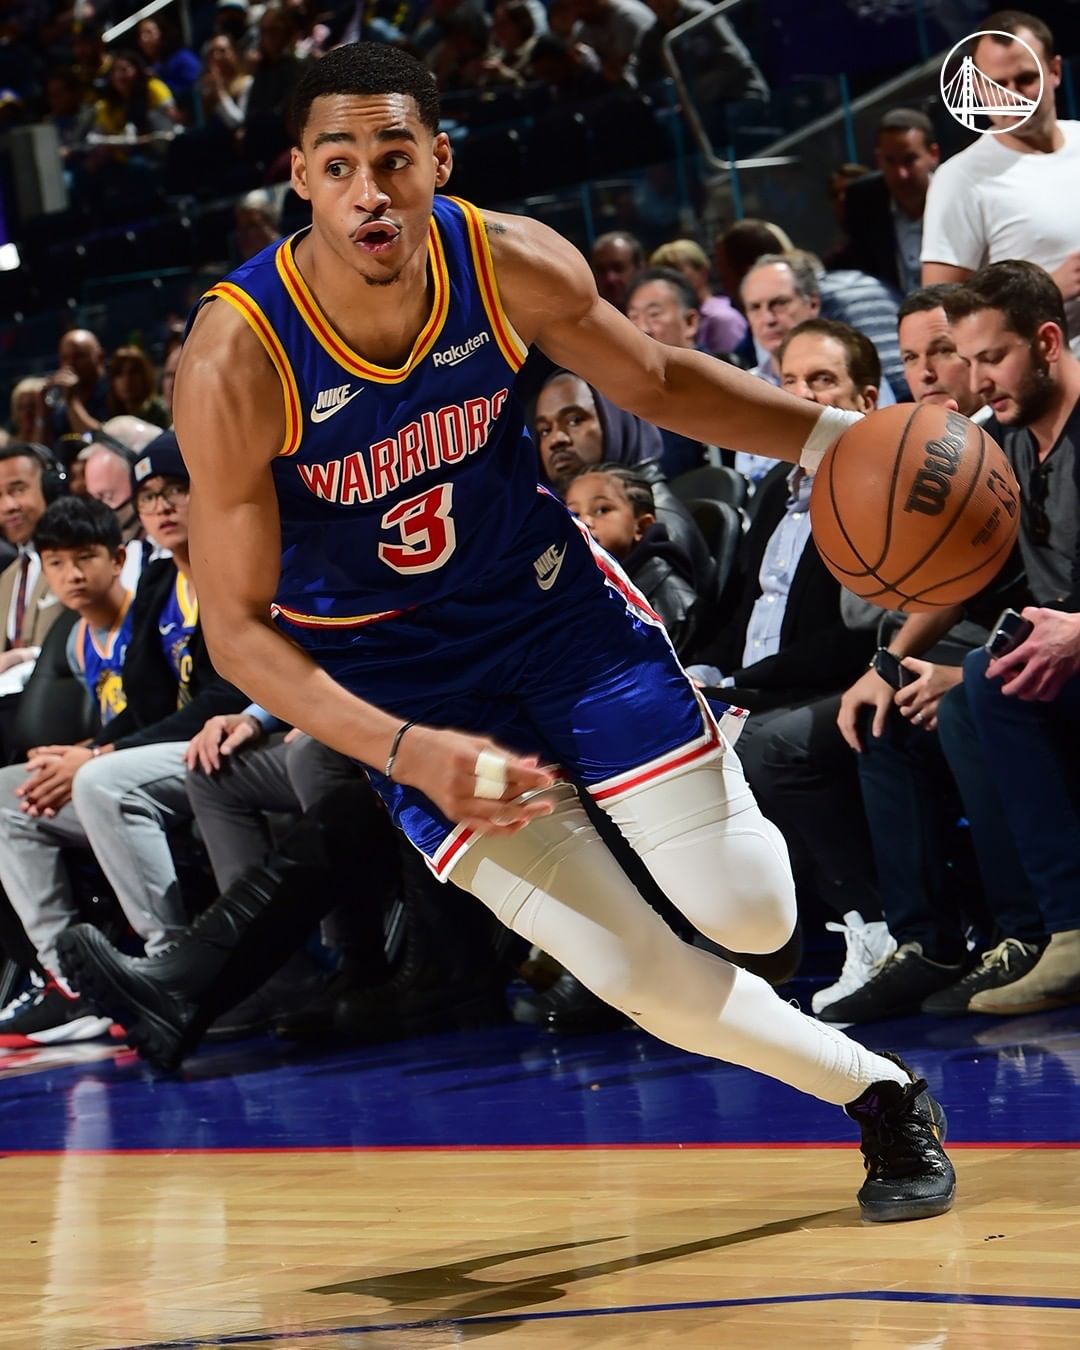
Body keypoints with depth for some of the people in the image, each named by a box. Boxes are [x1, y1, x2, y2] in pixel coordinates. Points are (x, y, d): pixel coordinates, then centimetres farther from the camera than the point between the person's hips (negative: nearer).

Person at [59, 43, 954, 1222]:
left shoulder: (514, 265, -19)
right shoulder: (235, 361, -28)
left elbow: (655, 381, 2)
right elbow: (237, 627, -22)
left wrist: (827, 436, -14)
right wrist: (409, 751, -35)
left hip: (547, 594, 2)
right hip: (396, 669, -2)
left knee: (752, 915, -6)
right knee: (639, 978, -8)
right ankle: (880, 1097, 15)